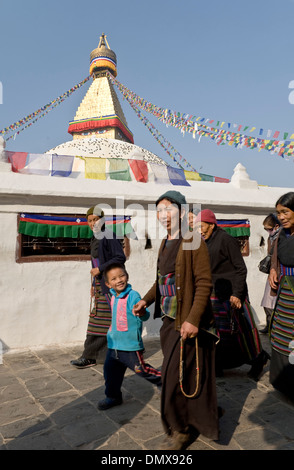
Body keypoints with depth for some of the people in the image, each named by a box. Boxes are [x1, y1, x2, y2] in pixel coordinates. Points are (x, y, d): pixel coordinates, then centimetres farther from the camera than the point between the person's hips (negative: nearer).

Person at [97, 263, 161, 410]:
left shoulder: (133, 296, -18)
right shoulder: (114, 297, 7)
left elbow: (145, 316, -26)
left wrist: (142, 313, -46)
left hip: (130, 344, -7)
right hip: (114, 343, 7)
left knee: (141, 369, 3)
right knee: (110, 369, 12)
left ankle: (164, 380, 27)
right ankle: (113, 396, 32)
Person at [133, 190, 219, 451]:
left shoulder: (193, 243, -13)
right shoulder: (165, 244, 11)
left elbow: (204, 283, -18)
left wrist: (193, 319, -24)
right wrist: (146, 300, 5)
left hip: (187, 321, -7)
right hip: (168, 319, 7)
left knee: (176, 375, 0)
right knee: (187, 374, 19)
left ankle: (181, 429, 21)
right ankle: (205, 414, 41)